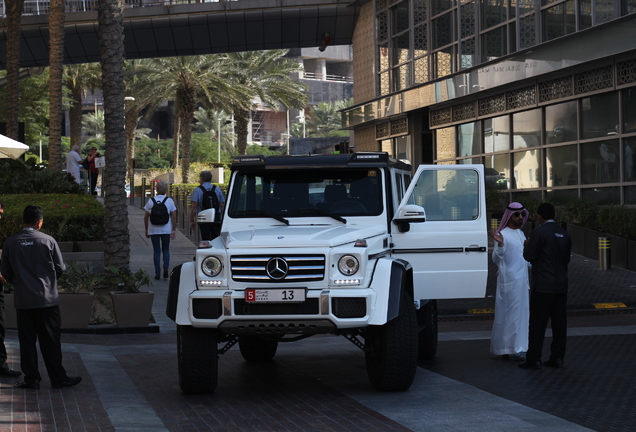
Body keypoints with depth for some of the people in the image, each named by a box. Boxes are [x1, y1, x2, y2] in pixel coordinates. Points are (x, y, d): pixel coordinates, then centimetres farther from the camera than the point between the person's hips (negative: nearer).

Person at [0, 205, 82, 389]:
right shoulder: (48, 241, -8)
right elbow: (60, 268, -2)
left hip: (22, 300, 2)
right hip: (47, 298, -2)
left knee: (26, 340, 8)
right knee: (50, 341, 4)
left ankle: (31, 378, 10)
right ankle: (58, 378, 8)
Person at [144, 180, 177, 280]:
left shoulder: (151, 201, -1)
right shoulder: (169, 201, -2)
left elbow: (146, 217, 2)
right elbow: (174, 217, -3)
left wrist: (146, 230, 12)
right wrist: (174, 230, 3)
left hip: (153, 230, 0)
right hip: (166, 230, 0)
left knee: (156, 251, 7)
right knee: (166, 250, 14)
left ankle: (157, 274, 5)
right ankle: (166, 268, -9)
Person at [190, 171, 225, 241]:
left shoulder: (197, 190, -2)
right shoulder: (218, 189, 9)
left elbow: (194, 207, -7)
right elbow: (222, 205, 6)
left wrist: (192, 221, -3)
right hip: (216, 218, 3)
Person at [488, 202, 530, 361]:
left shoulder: (521, 234, 15)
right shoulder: (503, 234, -11)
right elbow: (496, 259, -16)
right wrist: (500, 244, -31)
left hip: (522, 281, 9)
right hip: (509, 281, -9)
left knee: (521, 314, 11)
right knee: (511, 313, -6)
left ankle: (517, 348, 18)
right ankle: (510, 350, -3)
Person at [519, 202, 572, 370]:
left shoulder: (539, 232, -12)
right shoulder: (564, 234, 10)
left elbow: (529, 255, -11)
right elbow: (567, 259, 16)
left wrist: (527, 245, 8)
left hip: (543, 285, -7)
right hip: (561, 285, 7)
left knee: (537, 322, -4)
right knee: (559, 322, 8)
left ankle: (534, 359, -4)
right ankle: (557, 357, 10)